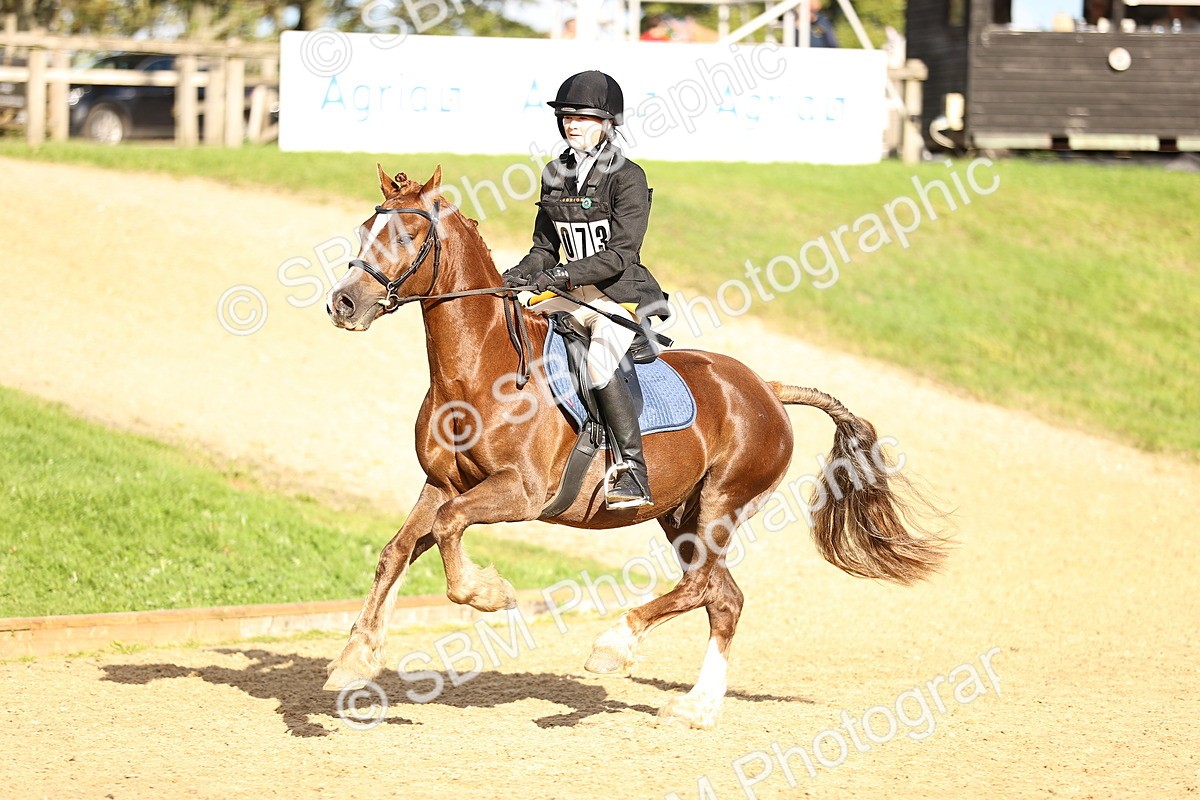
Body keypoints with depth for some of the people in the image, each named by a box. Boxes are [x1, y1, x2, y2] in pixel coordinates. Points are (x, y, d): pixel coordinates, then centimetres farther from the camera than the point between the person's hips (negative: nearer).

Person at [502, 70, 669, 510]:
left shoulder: (627, 178, -10)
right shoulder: (556, 175, 10)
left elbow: (620, 255, -18)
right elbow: (544, 248, 15)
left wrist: (562, 274, -29)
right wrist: (515, 277, -6)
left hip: (622, 295, -8)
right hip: (574, 294, 8)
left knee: (600, 362, -34)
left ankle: (634, 474, -34)